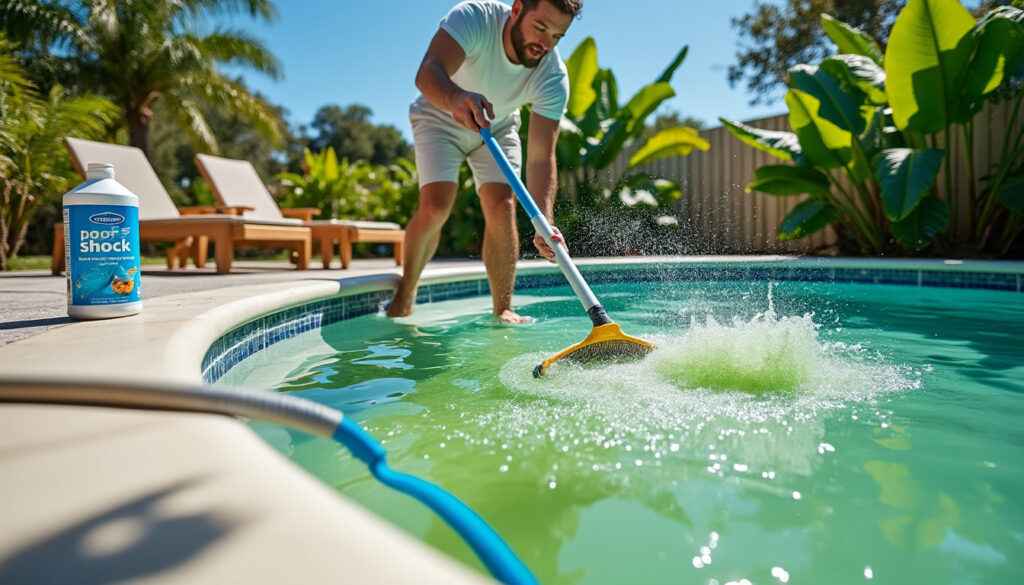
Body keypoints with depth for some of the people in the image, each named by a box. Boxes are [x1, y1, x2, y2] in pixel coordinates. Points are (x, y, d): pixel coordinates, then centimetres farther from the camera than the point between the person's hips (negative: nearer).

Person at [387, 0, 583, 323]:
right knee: (435, 208, -18)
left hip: (497, 127, 2)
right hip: (441, 118, -2)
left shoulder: (554, 78, -27)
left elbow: (541, 158, -32)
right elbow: (427, 73, -47)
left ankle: (503, 309, -2)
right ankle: (407, 287, 6)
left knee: (502, 208, -15)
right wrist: (456, 98, -71)